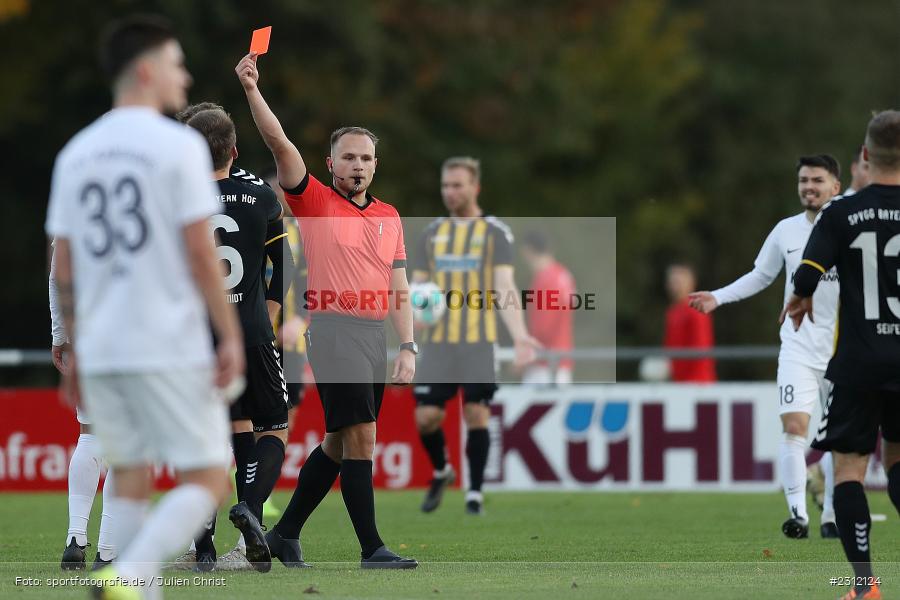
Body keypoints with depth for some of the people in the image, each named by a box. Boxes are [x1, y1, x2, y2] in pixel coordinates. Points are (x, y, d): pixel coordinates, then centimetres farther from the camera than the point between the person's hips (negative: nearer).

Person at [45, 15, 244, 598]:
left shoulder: (76, 153, 11)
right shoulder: (178, 145, -7)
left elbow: (64, 268, 11)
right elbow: (200, 252, -11)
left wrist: (75, 351, 18)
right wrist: (232, 337, -6)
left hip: (99, 351, 6)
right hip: (170, 348, -6)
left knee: (132, 481, 13)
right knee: (207, 479, -2)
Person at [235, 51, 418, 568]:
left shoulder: (389, 216, 15)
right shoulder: (315, 201, 1)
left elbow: (398, 287, 14)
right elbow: (280, 144, -11)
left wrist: (408, 347, 5)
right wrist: (252, 91, -22)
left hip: (376, 334, 6)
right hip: (334, 329, -6)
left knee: (339, 443, 11)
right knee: (360, 436, -13)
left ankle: (285, 534, 23)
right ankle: (371, 548, -12)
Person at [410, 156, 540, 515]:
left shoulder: (495, 232, 1)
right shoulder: (432, 233, 13)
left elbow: (504, 288, -6)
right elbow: (417, 287, 17)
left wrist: (519, 335, -19)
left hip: (478, 342, -3)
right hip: (437, 341, 3)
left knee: (476, 415, -6)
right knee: (426, 416, -3)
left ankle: (475, 493, 6)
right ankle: (441, 473, 24)